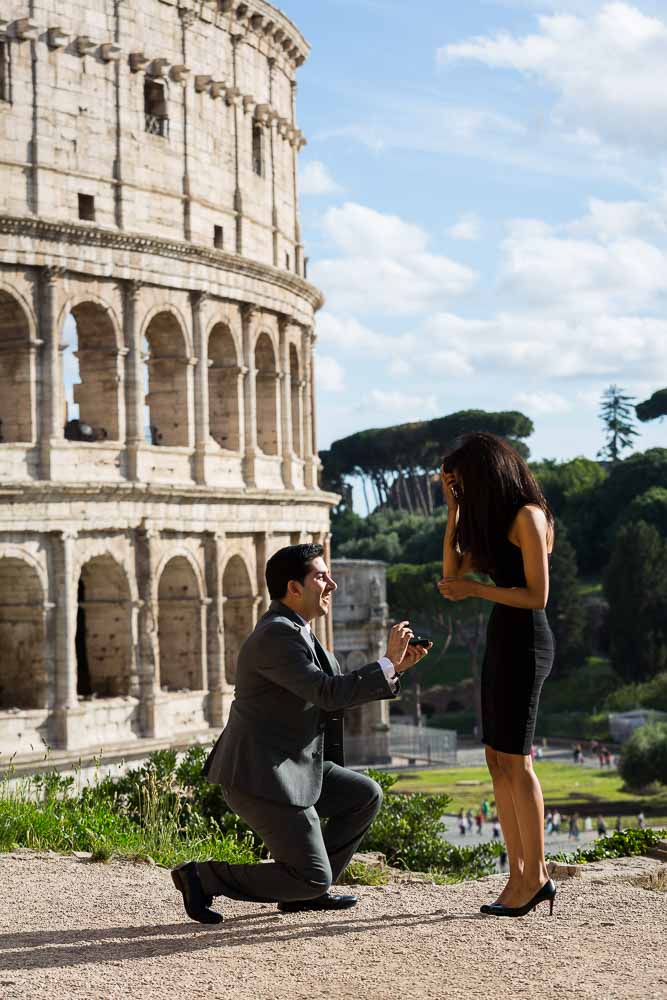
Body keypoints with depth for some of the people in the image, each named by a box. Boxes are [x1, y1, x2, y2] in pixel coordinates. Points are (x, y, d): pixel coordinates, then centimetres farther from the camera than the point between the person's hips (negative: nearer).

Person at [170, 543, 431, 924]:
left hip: (284, 770, 10)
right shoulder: (277, 635, -18)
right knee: (313, 879, -6)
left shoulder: (296, 631, 15)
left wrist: (395, 667, 5)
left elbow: (345, 688, 17)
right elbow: (329, 694, -23)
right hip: (261, 778, -10)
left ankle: (308, 891, 16)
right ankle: (203, 877, -1)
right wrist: (388, 663, -17)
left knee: (366, 796, 15)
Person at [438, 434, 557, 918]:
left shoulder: (528, 516, -11)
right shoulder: (495, 520, 18)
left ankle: (536, 874, -2)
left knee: (514, 760, -8)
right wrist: (453, 509, 10)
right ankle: (521, 877, 7)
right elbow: (453, 573, 15)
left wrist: (475, 589, -11)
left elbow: (537, 595, -16)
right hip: (503, 642, 9)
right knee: (498, 761, 6)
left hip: (525, 642, -9)